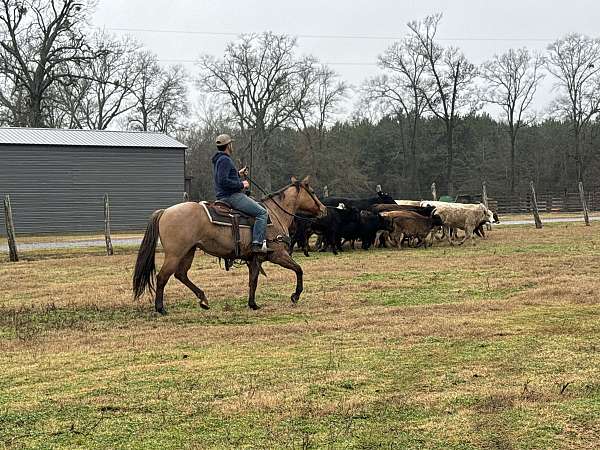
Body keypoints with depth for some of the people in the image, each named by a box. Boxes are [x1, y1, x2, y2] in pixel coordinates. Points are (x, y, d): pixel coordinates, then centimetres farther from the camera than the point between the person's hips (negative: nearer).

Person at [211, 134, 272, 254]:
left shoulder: (219, 160, 18)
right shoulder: (225, 160, -15)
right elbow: (223, 181, -25)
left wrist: (238, 174, 23)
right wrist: (241, 184, -16)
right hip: (232, 196, -11)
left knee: (259, 207, 25)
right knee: (262, 213, -15)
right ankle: (257, 244, -22)